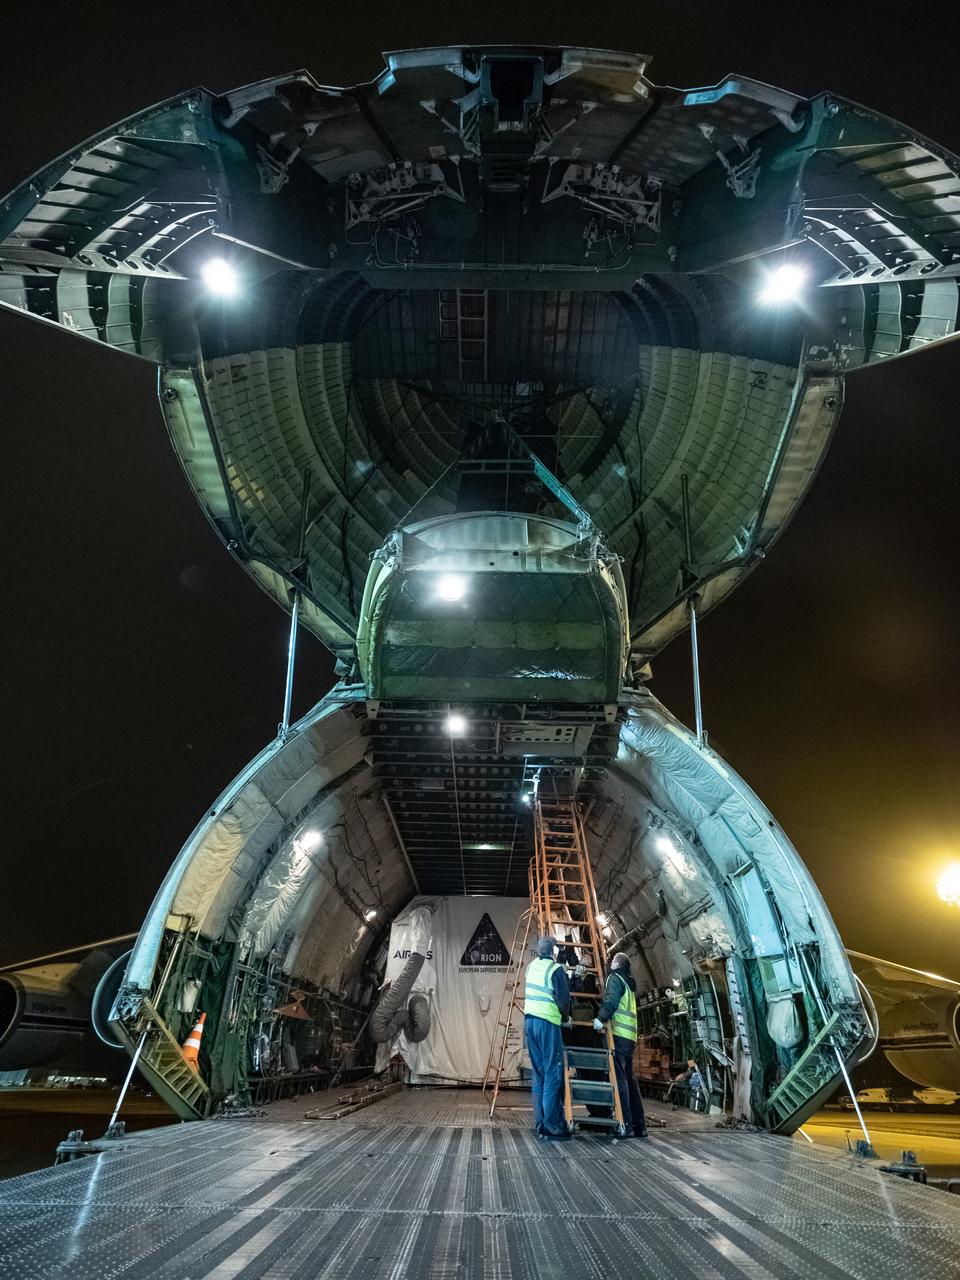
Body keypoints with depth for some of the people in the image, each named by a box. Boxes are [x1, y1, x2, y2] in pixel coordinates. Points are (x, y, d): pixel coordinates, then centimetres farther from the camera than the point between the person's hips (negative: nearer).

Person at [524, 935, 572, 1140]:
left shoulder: (531, 966, 12)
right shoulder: (556, 969, -9)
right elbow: (563, 999, -10)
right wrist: (565, 1018, 8)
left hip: (529, 1020, 7)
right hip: (548, 1023, -7)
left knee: (539, 1074, 12)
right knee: (553, 1074, -3)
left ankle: (541, 1124, 13)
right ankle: (552, 1127, -5)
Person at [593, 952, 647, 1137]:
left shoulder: (615, 978, -2)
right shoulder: (629, 983, 25)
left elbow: (611, 1001, -18)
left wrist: (601, 1018, -22)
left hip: (618, 1034, -9)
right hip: (630, 1036, 9)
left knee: (619, 1078, -10)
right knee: (630, 1079, 12)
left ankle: (626, 1125, -14)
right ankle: (639, 1125, 13)